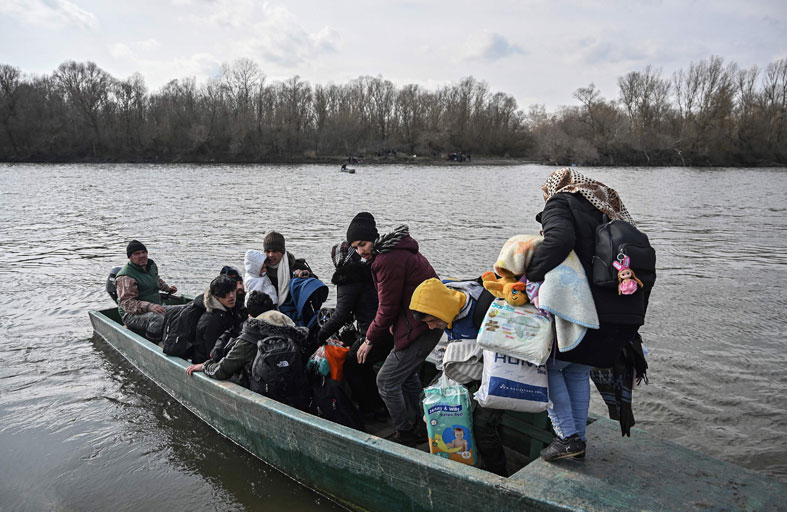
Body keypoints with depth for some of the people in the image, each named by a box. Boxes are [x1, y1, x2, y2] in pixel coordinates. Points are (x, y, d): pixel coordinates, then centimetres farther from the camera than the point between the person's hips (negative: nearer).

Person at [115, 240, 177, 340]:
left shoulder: (151, 265, 8)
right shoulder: (125, 277, -19)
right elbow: (127, 303, -26)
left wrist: (168, 288, 20)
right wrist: (149, 306, -38)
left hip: (155, 307, 9)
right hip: (133, 315, -8)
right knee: (158, 318, -38)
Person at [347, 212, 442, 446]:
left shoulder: (389, 260, -21)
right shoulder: (398, 250, 11)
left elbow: (388, 308, -17)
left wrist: (370, 340, -5)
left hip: (418, 328, -11)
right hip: (431, 323, 11)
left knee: (386, 381, -1)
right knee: (406, 374, 25)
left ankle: (406, 434, 14)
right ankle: (422, 429, 37)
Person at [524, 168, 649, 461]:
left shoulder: (560, 203, 1)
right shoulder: (608, 210, 24)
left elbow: (560, 240, -25)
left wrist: (530, 274, -18)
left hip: (590, 312, -8)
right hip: (627, 314, 8)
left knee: (549, 366, 10)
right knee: (578, 372, 22)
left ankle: (567, 438, 6)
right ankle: (578, 439, 26)